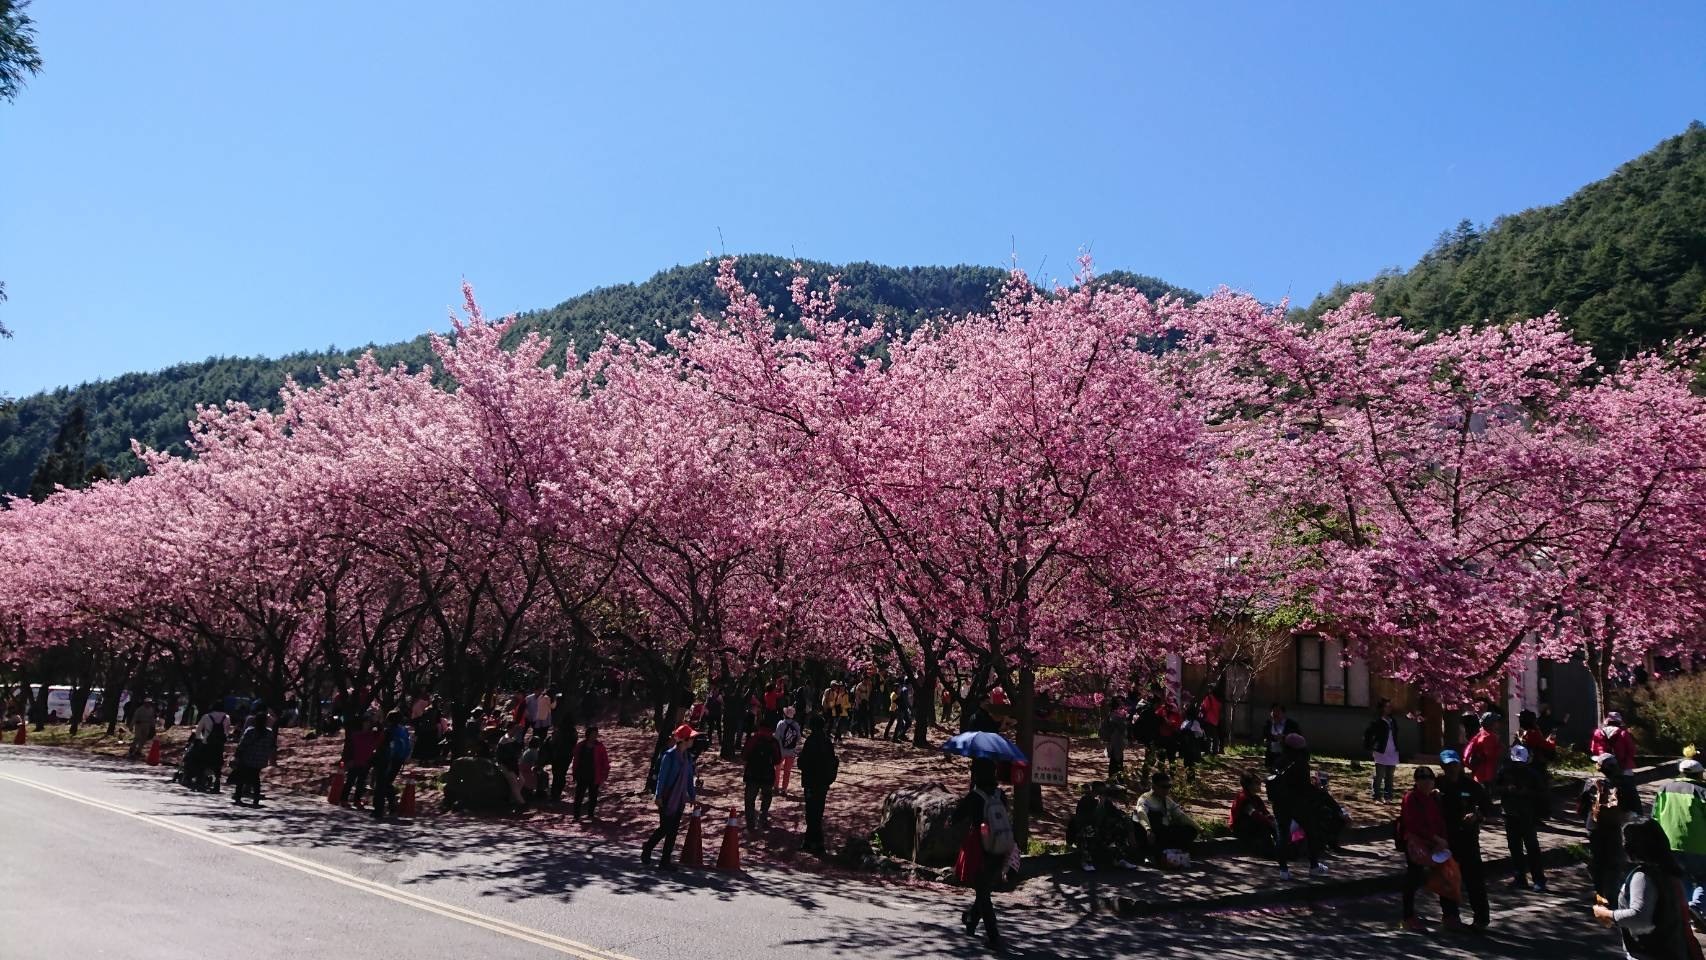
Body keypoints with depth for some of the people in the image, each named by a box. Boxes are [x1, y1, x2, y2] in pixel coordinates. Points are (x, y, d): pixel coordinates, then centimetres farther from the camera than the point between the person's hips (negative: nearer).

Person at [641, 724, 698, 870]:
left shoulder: (688, 756, 6)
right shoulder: (670, 755, -15)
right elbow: (662, 776, -13)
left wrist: (691, 795, 13)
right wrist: (659, 796, -13)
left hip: (680, 799, 7)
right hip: (667, 799, -7)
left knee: (673, 830, 8)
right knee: (664, 828, -1)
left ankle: (665, 861, 15)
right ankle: (647, 849, 22)